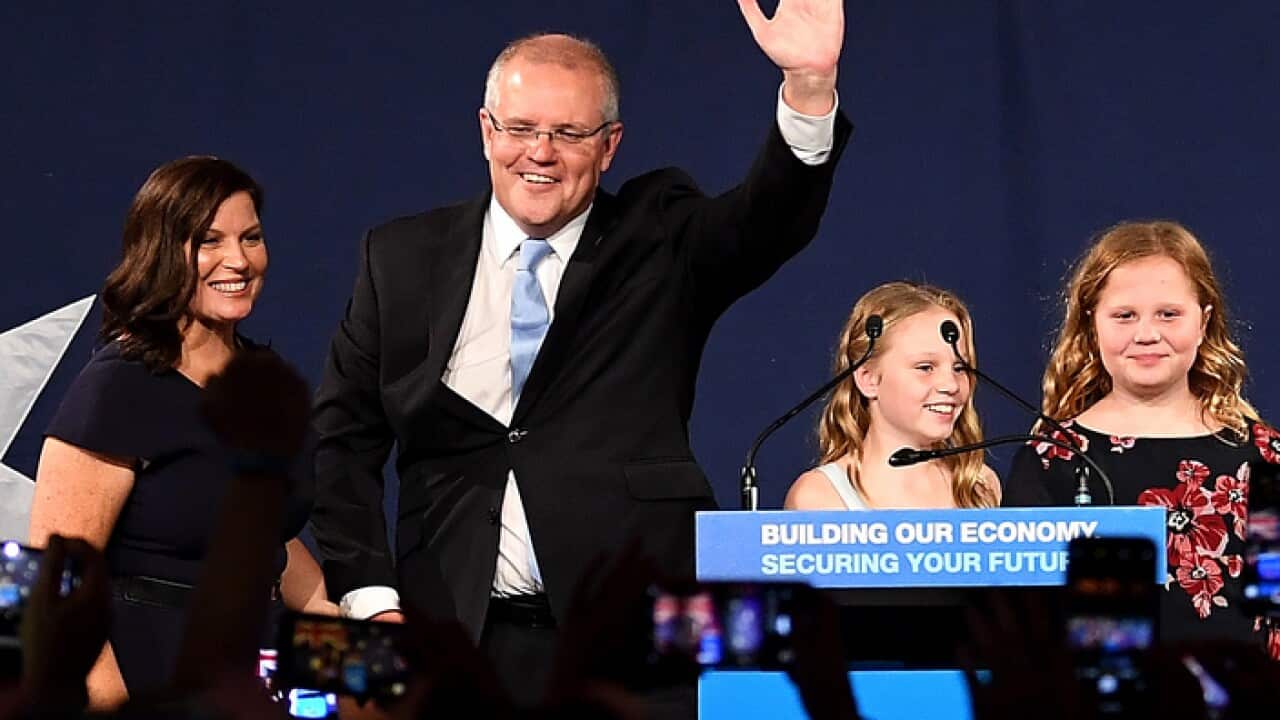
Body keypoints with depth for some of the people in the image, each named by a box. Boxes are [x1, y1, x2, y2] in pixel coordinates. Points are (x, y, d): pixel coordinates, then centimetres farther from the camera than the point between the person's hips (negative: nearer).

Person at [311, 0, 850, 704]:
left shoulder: (661, 241, 6)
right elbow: (343, 441, 9)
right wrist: (372, 603, -3)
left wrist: (809, 86, -31)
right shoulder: (403, 259, 10)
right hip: (460, 639, 2)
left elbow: (770, 216, -13)